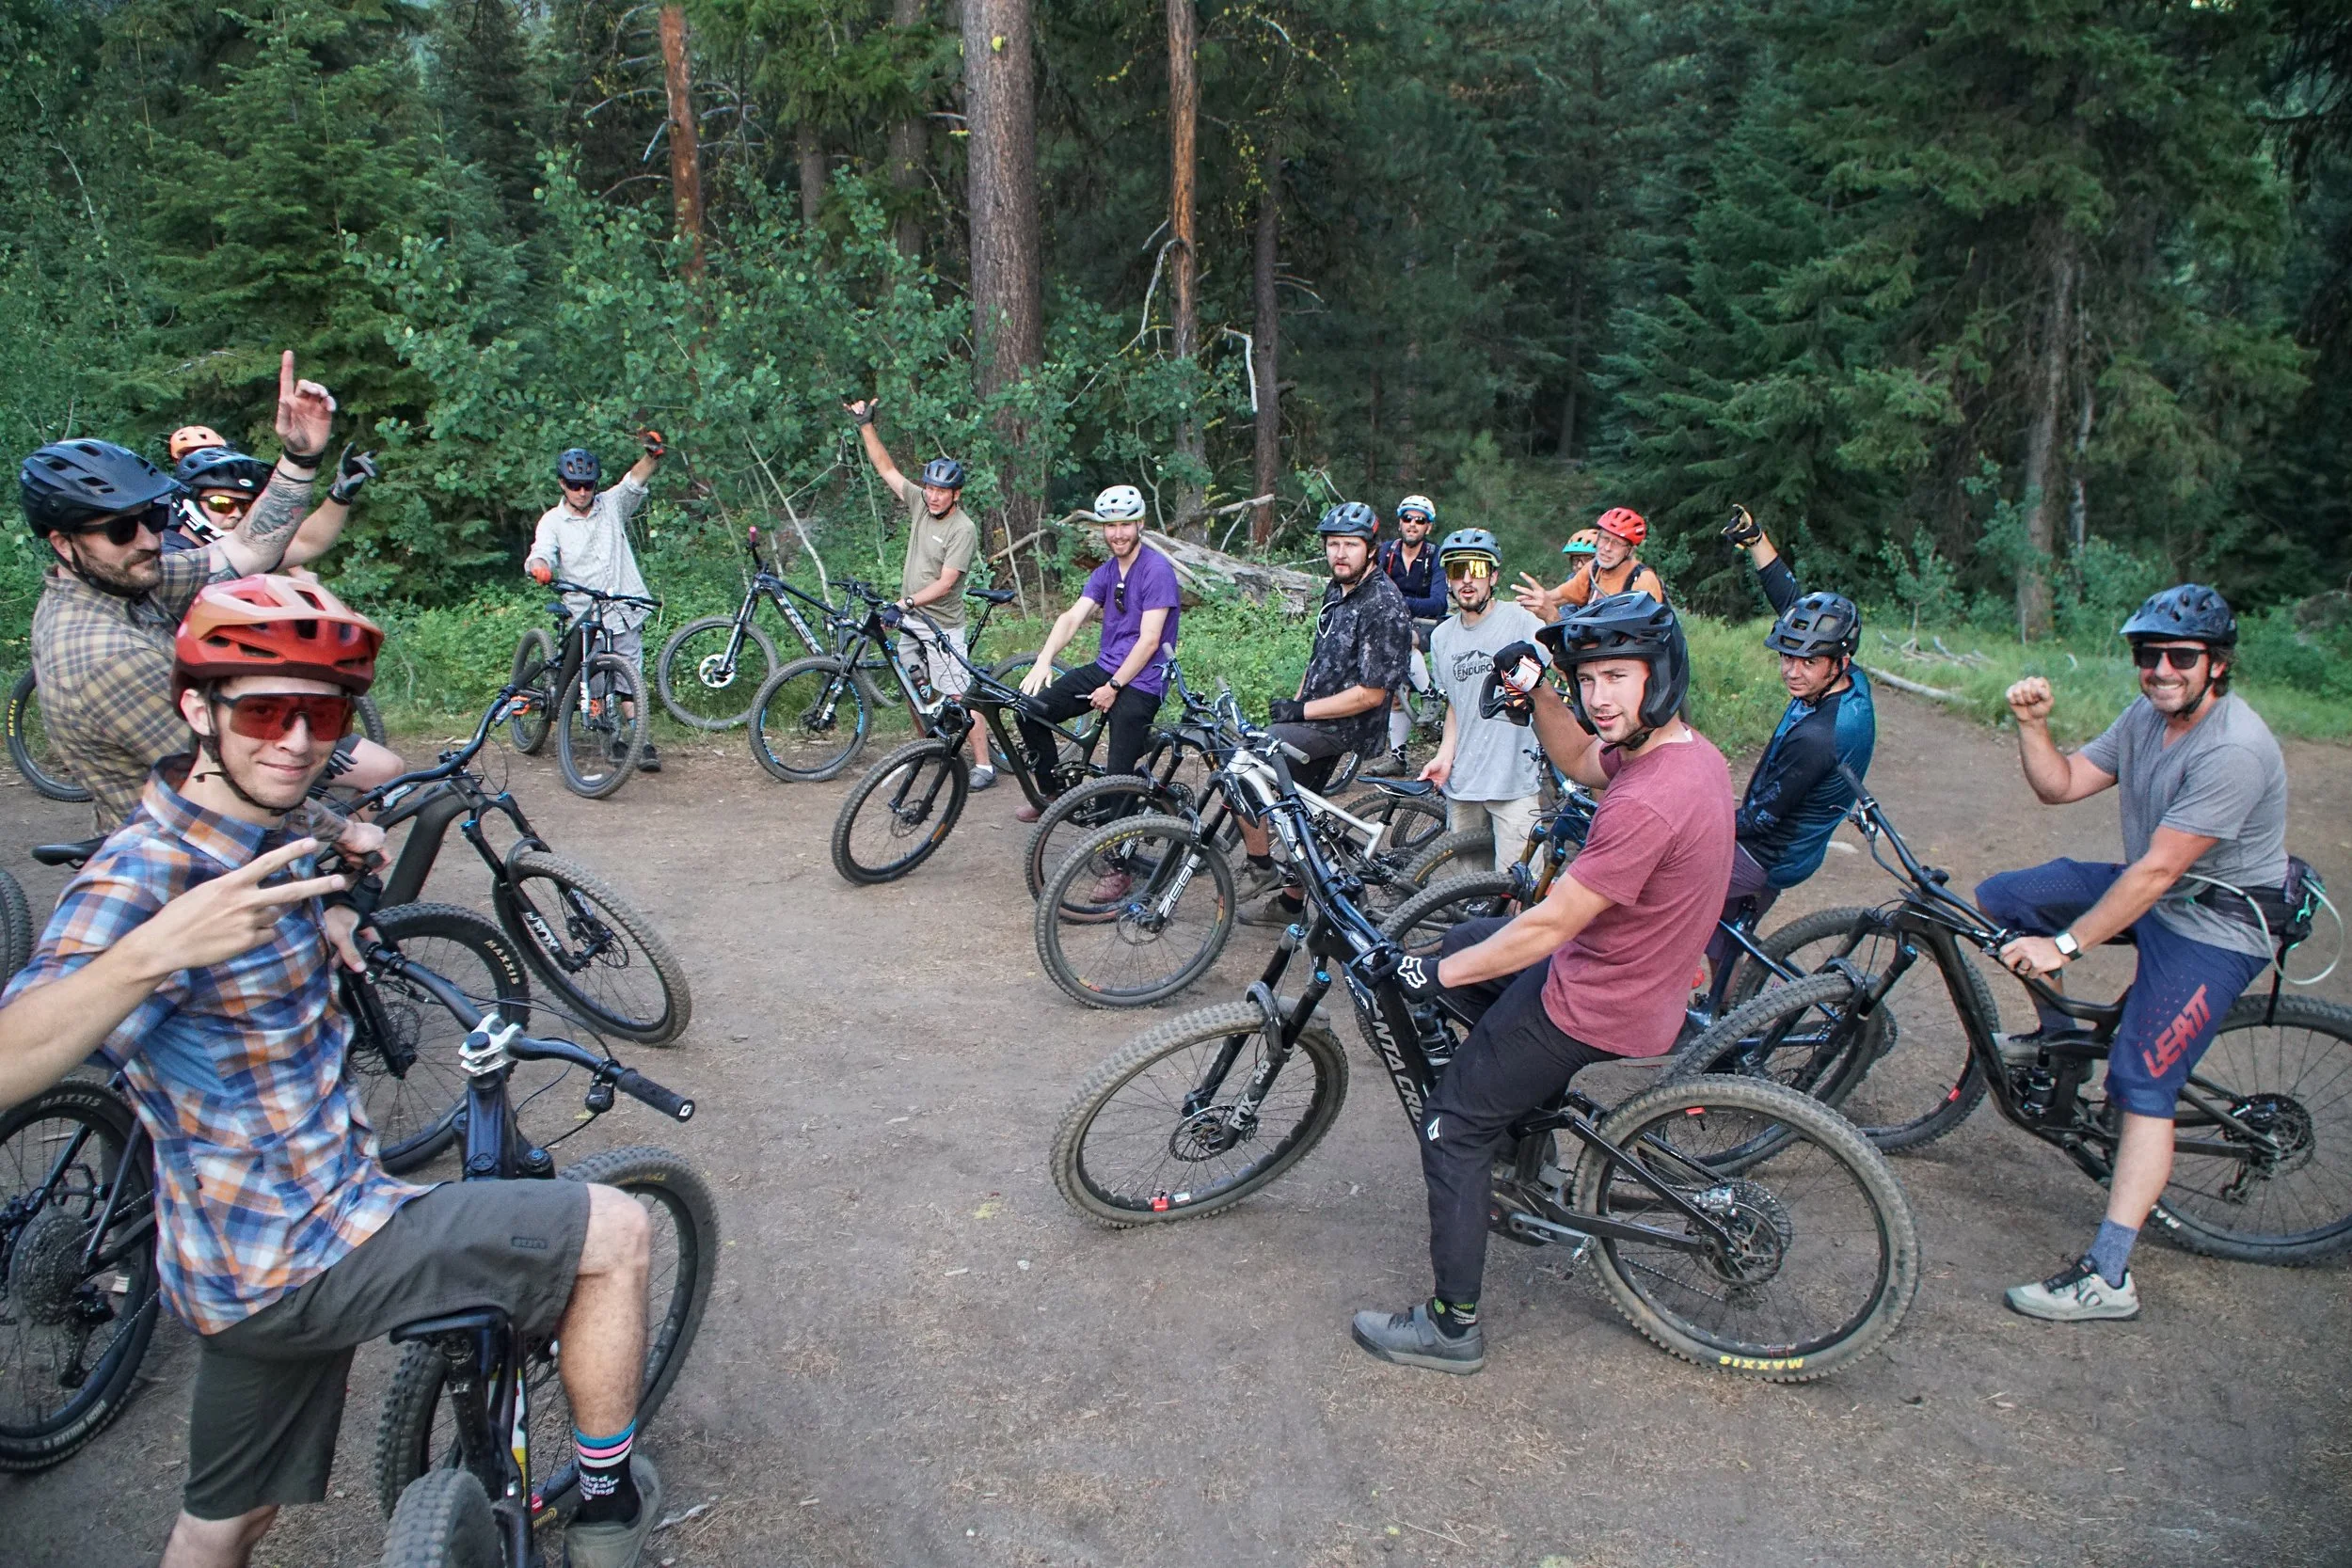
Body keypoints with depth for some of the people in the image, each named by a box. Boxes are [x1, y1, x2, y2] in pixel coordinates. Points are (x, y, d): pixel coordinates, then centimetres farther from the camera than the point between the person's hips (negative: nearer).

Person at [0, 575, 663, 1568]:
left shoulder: (270, 841, 5)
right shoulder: (143, 875, -22)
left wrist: (342, 872, 9)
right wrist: (152, 953, -52)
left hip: (254, 1254, 9)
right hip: (297, 1259, -9)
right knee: (613, 1233, -5)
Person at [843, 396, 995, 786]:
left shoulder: (963, 529, -17)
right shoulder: (920, 503, 3)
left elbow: (945, 582, -22)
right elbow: (886, 469, 9)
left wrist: (909, 601, -33)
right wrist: (866, 425, 3)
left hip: (942, 626, -8)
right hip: (910, 621, 8)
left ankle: (983, 764, -7)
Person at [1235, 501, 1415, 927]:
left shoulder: (1384, 606, -19)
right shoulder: (1336, 592, 9)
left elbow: (1371, 693, -22)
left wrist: (1301, 710, -19)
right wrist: (1290, 707, 11)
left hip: (1346, 727, -9)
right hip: (1316, 718, 9)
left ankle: (1261, 868, -5)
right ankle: (1291, 899, 34)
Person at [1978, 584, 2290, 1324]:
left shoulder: (2235, 750, -28)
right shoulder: (2148, 716, -1)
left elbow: (2157, 871, -29)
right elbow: (2060, 785, 2)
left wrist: (2065, 944, -26)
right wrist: (2032, 724, -16)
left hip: (2214, 928, -8)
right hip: (2152, 892, 9)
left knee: (2142, 1083, -15)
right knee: (2000, 897, -1)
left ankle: (2107, 1277, -11)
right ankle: (2060, 1034, 20)